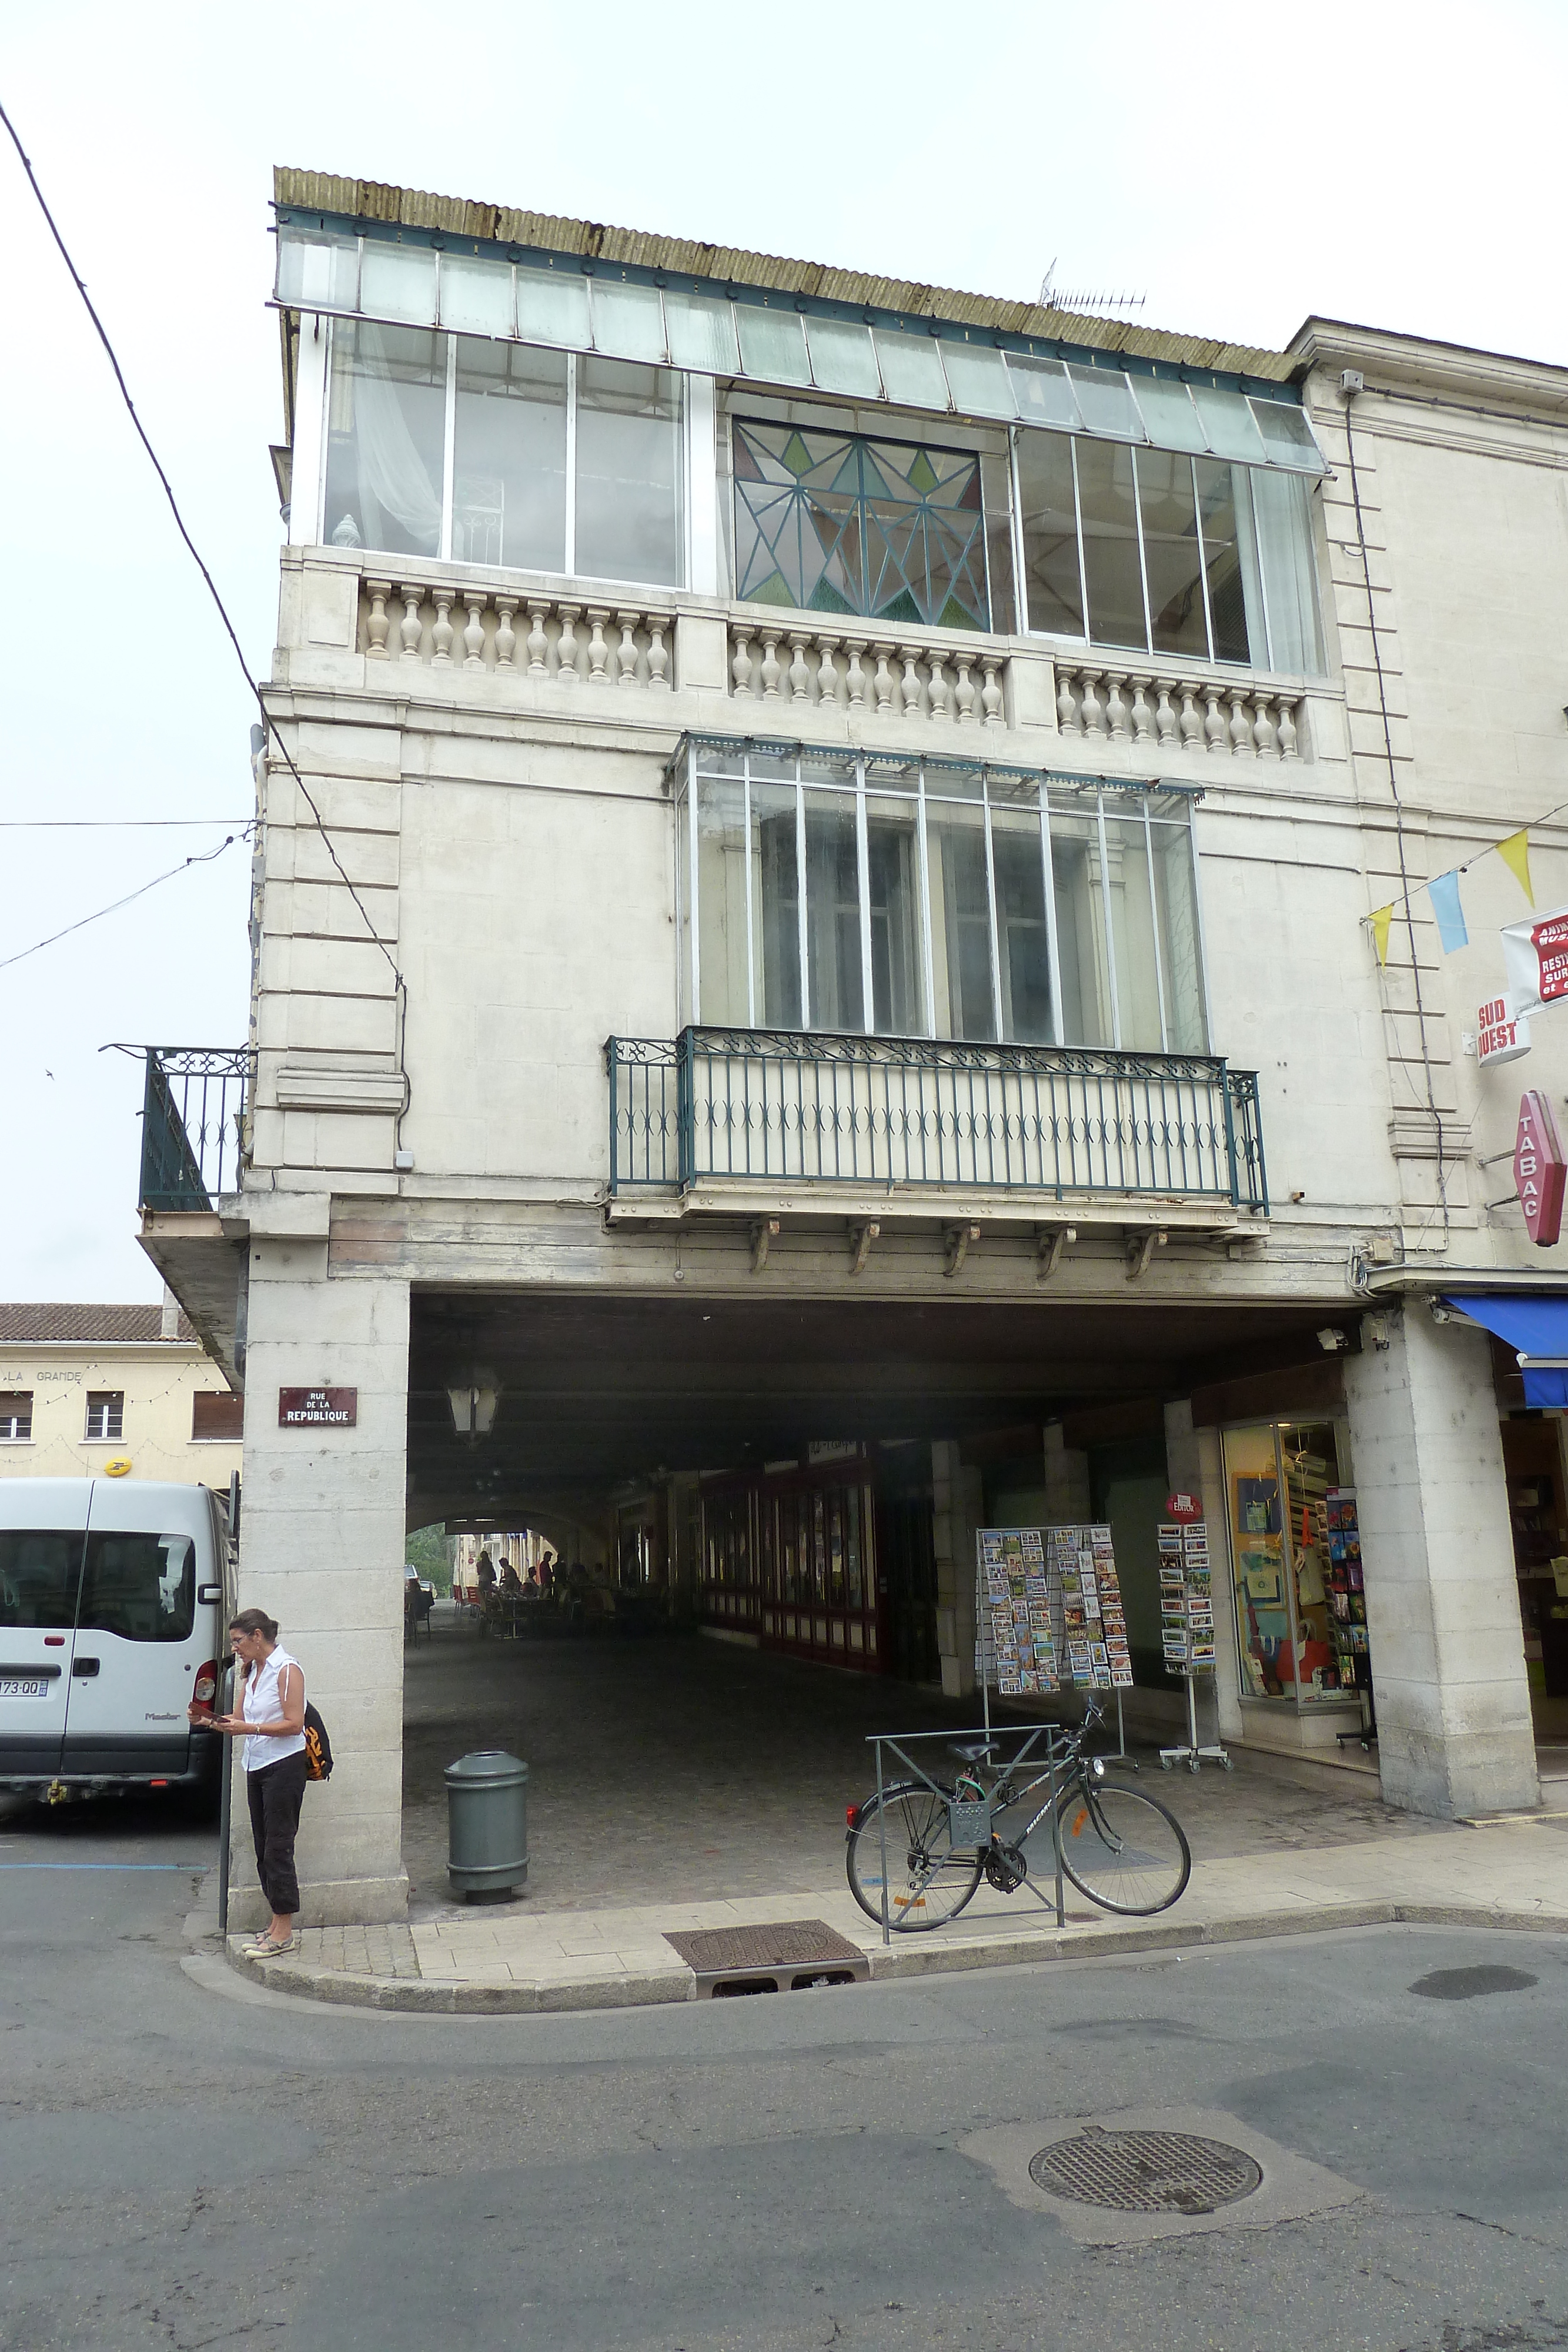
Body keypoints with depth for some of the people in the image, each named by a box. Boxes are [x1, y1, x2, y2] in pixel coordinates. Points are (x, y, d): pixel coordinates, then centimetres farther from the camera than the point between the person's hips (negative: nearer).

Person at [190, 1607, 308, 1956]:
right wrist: (206, 1721, -2)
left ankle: (284, 1932, 0)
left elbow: (294, 1724, -18)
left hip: (283, 1767, -9)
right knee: (264, 1849, 11)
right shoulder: (252, 1672, 14)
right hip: (256, 1767, 9)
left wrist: (248, 1728, -23)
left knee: (278, 1849, -6)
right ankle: (277, 1924, 19)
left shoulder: (287, 1670, -12)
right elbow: (239, 1723, 14)